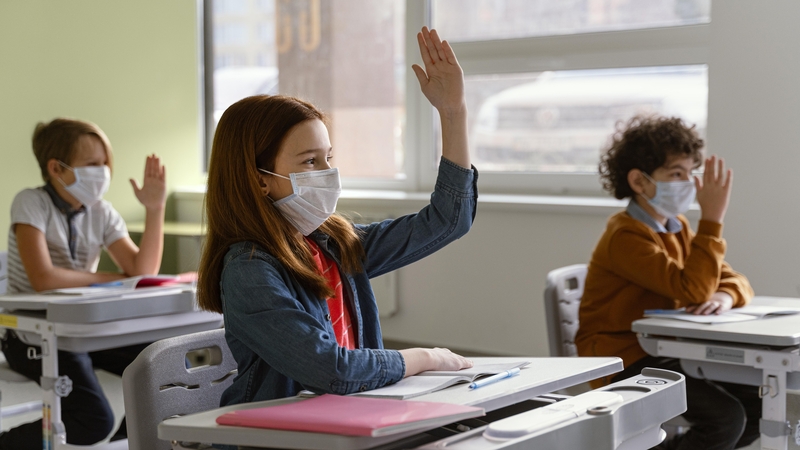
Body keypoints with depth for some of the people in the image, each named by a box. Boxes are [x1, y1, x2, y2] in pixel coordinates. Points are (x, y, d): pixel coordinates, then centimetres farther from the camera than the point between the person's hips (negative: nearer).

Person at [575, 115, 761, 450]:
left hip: (665, 353, 9)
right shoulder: (626, 237, -19)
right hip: (623, 362, -9)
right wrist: (712, 218, -27)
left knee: (758, 403, 0)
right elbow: (692, 289, -27)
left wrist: (725, 296, -16)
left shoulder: (678, 228, 11)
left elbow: (734, 280, 8)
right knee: (725, 417, -21)